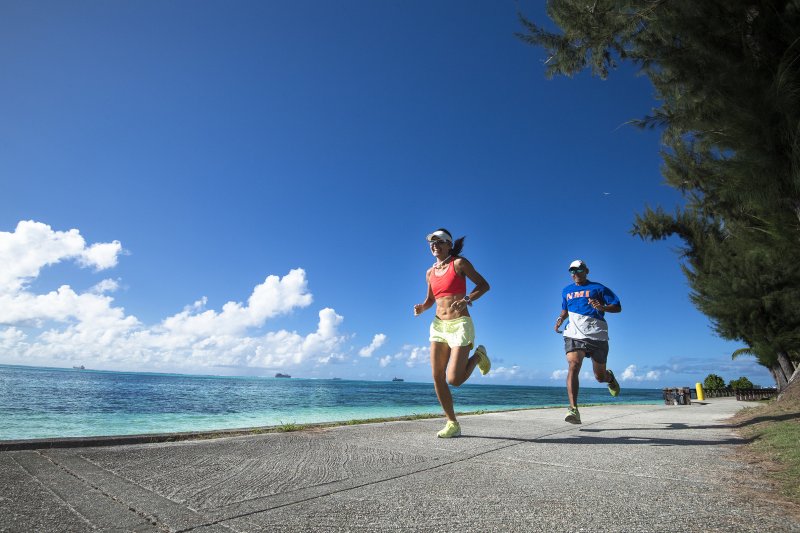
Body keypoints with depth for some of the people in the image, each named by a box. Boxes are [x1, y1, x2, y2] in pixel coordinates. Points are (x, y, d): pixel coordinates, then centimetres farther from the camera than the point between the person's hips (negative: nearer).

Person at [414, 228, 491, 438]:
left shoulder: (459, 263, -4)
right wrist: (421, 308, 0)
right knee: (437, 377, -1)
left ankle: (477, 356, 20)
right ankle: (453, 424, 14)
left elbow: (484, 285, -3)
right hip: (438, 326, 6)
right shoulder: (430, 273, 12)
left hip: (460, 324, -5)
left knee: (454, 379, -10)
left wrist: (467, 299, -19)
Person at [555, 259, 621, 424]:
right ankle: (573, 409, -27)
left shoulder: (597, 288, 5)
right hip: (574, 335, 2)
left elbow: (617, 307, 3)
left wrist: (602, 307, -18)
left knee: (600, 377, 9)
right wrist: (560, 319, 11)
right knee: (573, 366, -22)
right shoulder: (566, 290, 17)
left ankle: (610, 377, 47)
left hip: (597, 335, -1)